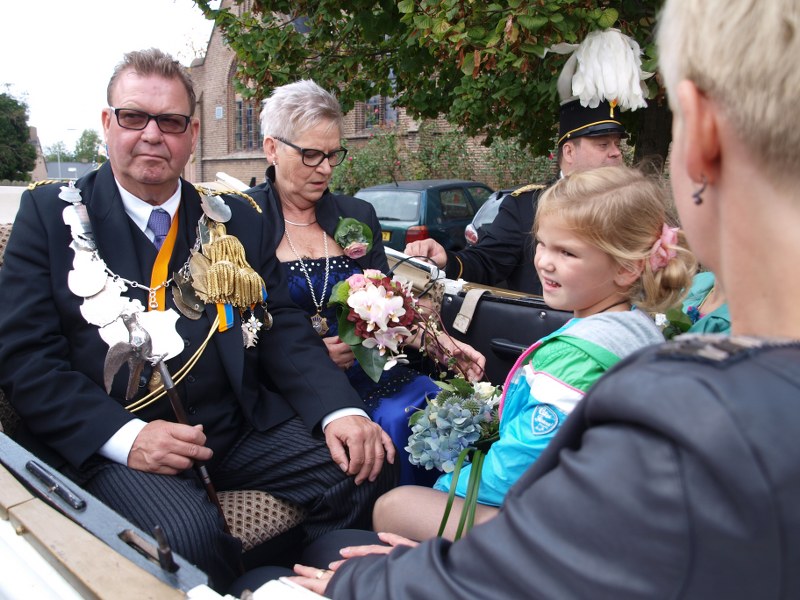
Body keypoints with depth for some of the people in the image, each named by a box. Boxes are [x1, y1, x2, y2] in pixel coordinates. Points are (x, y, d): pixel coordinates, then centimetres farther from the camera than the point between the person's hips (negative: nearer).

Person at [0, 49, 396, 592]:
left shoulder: (237, 220, 12)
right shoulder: (51, 214, 4)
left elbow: (281, 328, 6)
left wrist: (341, 410, -12)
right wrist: (124, 435, -18)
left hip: (241, 423, 4)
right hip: (110, 443, -3)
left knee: (368, 476, -15)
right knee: (190, 536, -31)